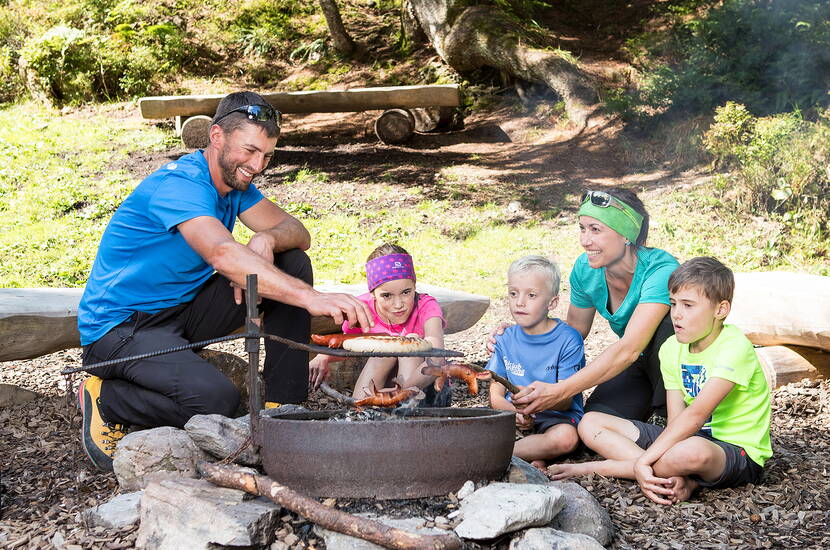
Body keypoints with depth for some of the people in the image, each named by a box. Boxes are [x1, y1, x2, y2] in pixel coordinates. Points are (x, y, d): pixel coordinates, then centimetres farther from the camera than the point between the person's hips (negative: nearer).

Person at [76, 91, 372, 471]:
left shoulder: (235, 181, 5)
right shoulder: (180, 184, -24)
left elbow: (297, 233, 3)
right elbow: (224, 256, -41)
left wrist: (266, 240, -22)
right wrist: (310, 298, -50)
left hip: (182, 310, 9)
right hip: (120, 326, -9)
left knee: (292, 263, -6)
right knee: (216, 401, -33)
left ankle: (281, 407, -4)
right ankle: (106, 398, -5)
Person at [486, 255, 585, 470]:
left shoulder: (568, 339, -7)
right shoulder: (505, 340, 6)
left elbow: (565, 399, -11)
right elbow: (495, 395, 4)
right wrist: (514, 412, -20)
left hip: (556, 416, -3)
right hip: (512, 417, 3)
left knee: (566, 437, -36)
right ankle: (531, 458, -22)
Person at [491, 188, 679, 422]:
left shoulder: (661, 270, -30)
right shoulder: (585, 269, -10)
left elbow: (628, 350, -38)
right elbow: (575, 327, 7)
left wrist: (559, 391, -43)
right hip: (638, 367, 4)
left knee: (664, 322, -36)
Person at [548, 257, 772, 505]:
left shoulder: (734, 347, -20)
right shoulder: (672, 348, 2)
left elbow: (696, 415, -29)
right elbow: (675, 420, -5)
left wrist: (642, 462, -33)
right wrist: (676, 474, -24)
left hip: (739, 453, -7)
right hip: (692, 437, 8)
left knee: (693, 451, -45)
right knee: (590, 423, -2)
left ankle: (600, 467, -19)